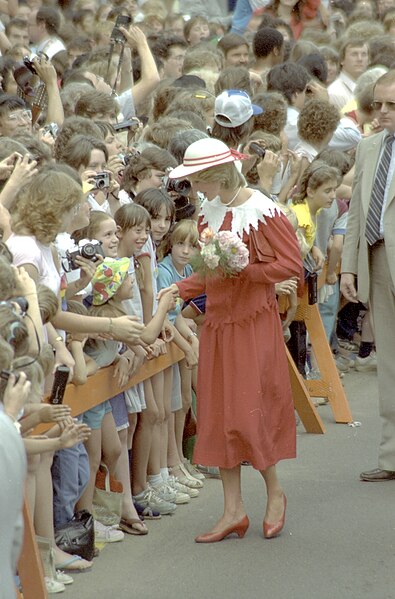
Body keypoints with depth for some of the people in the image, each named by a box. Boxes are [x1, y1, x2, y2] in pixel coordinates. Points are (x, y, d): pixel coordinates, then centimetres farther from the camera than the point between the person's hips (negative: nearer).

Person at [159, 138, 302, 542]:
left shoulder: (262, 212, -12)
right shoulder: (210, 212, 9)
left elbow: (292, 265, -15)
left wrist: (242, 268, -20)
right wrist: (180, 290, 5)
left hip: (253, 323, -7)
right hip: (218, 321, 7)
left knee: (248, 413, -6)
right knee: (219, 415, 5)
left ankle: (274, 491, 17)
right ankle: (233, 510, 11)